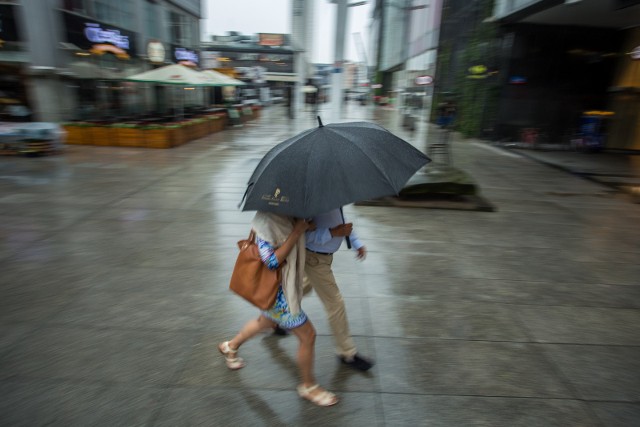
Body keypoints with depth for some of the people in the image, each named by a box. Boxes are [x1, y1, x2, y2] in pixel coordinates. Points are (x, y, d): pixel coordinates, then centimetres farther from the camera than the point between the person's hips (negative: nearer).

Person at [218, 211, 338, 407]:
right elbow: (272, 261, -31)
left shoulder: (287, 216, -5)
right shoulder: (267, 220, -28)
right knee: (308, 335, 1)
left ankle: (230, 346, 57)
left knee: (265, 322, 32)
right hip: (275, 290, -9)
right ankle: (308, 386, 25)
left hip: (284, 286, 9)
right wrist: (296, 232, -31)